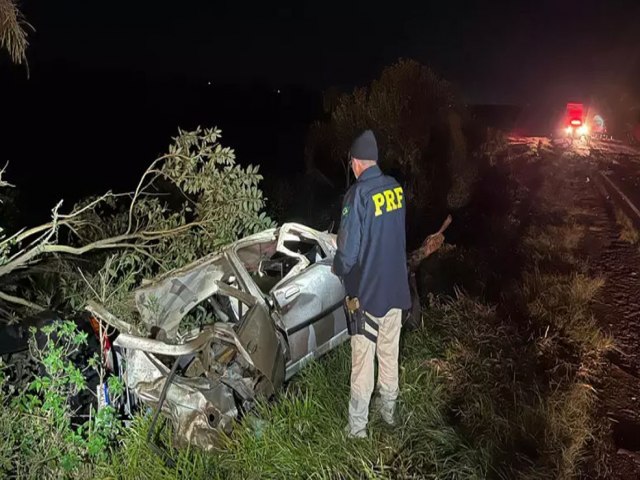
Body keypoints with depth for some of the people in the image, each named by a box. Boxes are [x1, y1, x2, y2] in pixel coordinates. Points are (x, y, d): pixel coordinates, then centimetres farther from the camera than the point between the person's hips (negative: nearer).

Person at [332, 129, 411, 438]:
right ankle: (388, 410, 38)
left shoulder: (359, 194, -20)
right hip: (397, 288, 6)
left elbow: (349, 249, -18)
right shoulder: (395, 187, 0)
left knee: (363, 363, 5)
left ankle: (357, 427, 16)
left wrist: (339, 269, 2)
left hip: (367, 292, -6)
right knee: (390, 354, 20)